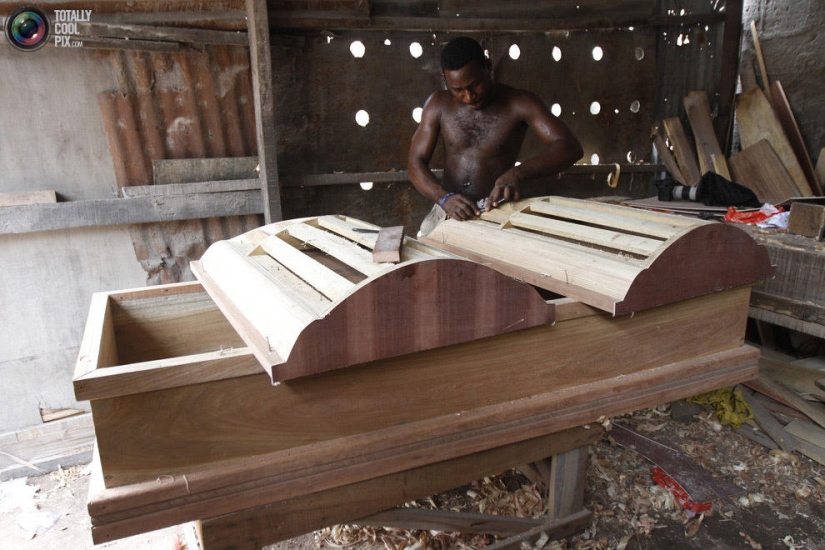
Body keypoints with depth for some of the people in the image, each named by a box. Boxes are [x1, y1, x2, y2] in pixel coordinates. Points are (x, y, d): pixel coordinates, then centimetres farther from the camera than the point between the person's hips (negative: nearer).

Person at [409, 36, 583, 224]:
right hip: (448, 209, 3)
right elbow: (416, 162, 0)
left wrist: (518, 173, -33)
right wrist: (444, 197, -21)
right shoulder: (438, 104, 4)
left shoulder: (519, 103, -6)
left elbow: (571, 147, -15)